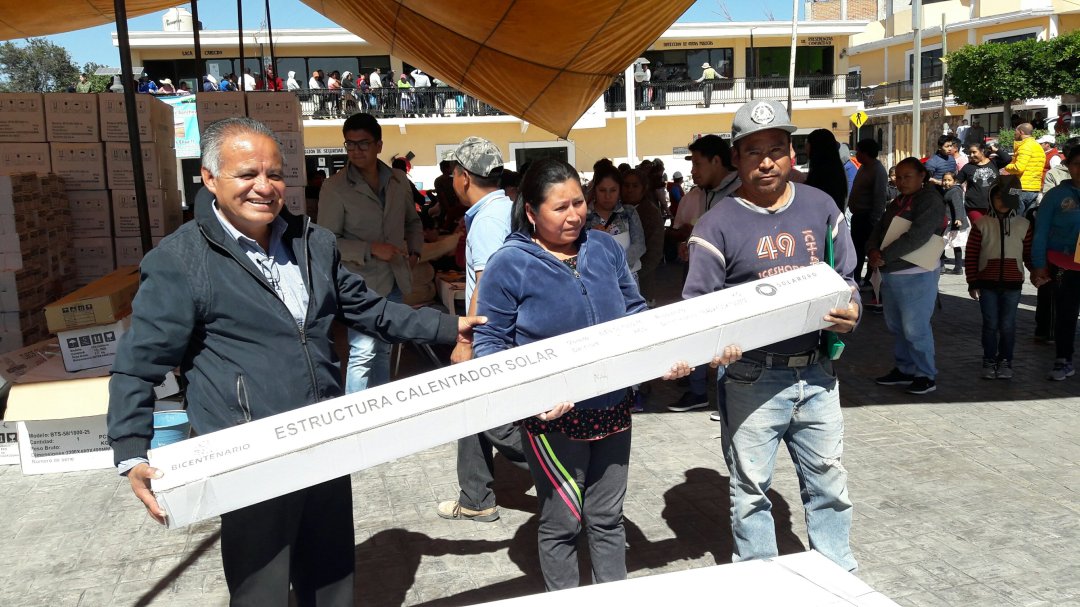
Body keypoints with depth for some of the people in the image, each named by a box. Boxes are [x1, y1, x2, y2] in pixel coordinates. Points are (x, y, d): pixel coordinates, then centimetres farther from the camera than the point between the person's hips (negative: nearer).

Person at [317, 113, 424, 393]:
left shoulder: (399, 181, 5)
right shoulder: (335, 188, -11)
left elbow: (413, 221, 21)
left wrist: (415, 250, 4)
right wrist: (371, 250, -20)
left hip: (394, 282, 6)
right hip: (362, 285, -6)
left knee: (383, 350, 17)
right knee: (363, 353, -12)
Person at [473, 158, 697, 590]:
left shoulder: (605, 248, 2)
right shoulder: (508, 265, -13)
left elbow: (635, 314, 11)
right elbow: (489, 345, -11)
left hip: (613, 408, 5)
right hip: (554, 416, -4)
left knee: (607, 517, 18)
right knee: (561, 522, 11)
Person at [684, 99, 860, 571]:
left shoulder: (820, 207, 5)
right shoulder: (719, 224, -8)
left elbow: (845, 278, 12)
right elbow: (696, 306, -8)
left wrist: (851, 311, -8)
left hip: (817, 372, 4)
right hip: (752, 379, -3)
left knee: (828, 481, 16)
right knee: (751, 488, 10)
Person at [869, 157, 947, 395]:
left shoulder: (930, 201, -10)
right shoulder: (897, 203, 17)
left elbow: (917, 237, -22)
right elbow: (878, 230, 12)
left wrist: (884, 255, -21)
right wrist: (873, 251, -8)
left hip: (916, 275, -8)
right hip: (891, 274, 8)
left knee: (915, 328, -5)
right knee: (895, 325, 14)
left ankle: (926, 376, 7)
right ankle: (904, 369, 26)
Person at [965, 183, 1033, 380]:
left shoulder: (1023, 224, 5)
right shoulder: (982, 224, -1)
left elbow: (1029, 253, 9)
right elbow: (971, 255, -1)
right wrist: (972, 283, -4)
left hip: (1013, 283, 1)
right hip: (987, 283, -1)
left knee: (1008, 325, 6)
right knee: (990, 324, 6)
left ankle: (1005, 362, 18)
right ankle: (989, 362, 17)